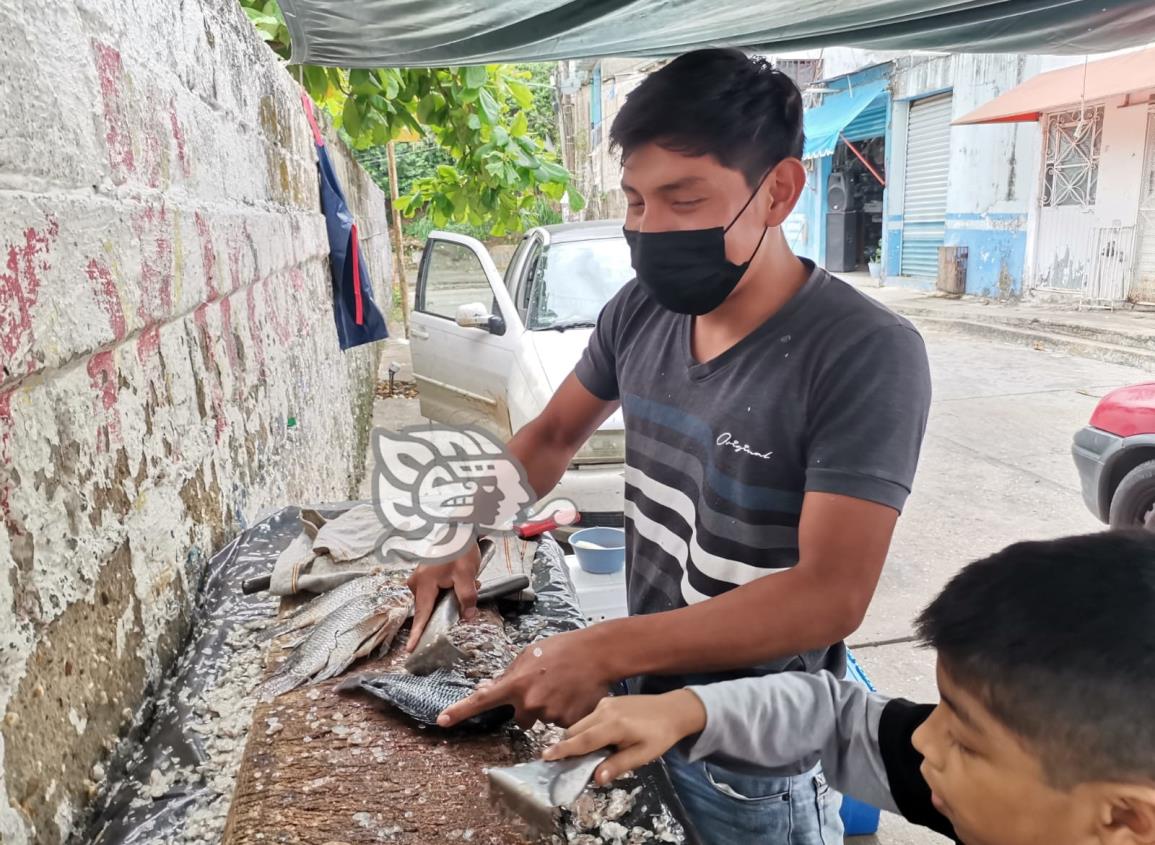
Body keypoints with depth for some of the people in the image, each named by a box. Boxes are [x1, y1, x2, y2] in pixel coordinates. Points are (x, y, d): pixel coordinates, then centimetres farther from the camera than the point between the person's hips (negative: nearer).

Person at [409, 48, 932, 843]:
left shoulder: (866, 353, -25)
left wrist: (604, 650, -33)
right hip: (642, 708, 6)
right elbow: (553, 435, 8)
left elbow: (831, 593, -28)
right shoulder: (639, 311, -7)